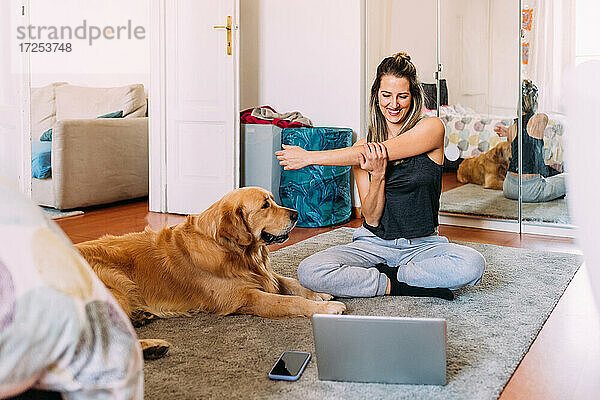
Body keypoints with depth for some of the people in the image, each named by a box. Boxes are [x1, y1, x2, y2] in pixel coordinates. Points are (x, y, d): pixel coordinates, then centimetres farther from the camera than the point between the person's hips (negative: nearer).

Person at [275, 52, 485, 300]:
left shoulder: (431, 128, -6)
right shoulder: (364, 148, 1)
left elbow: (382, 152, -17)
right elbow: (371, 218, -3)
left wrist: (310, 157, -14)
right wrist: (377, 176, -23)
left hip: (422, 244, -1)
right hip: (374, 243, 1)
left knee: (472, 265, -32)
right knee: (310, 271, -25)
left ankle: (388, 275, -14)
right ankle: (397, 286, -12)